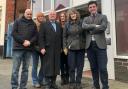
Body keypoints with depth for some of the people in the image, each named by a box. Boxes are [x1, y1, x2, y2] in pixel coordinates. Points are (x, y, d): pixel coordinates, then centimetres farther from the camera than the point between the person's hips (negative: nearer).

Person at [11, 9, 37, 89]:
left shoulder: (33, 24, 16)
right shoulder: (18, 21, 9)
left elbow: (35, 35, 9)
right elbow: (14, 33, -2)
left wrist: (30, 42, -10)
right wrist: (23, 41, -11)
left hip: (29, 49, 3)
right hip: (18, 48, -2)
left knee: (25, 69, 5)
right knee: (15, 69, -3)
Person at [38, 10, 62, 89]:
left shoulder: (59, 25, 18)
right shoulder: (44, 24, 8)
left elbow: (61, 37, 13)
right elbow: (41, 37, -2)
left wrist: (61, 47, 5)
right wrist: (42, 47, -12)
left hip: (57, 49, 4)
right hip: (48, 49, -3)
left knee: (56, 66, 5)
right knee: (48, 66, -2)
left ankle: (53, 82, 16)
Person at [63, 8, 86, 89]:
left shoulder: (81, 23, 5)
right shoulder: (67, 24, 5)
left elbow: (85, 35, 8)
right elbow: (64, 36, 6)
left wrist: (85, 44, 3)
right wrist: (65, 47, -1)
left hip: (81, 47, 1)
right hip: (71, 48, -1)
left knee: (80, 66, 5)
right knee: (72, 66, 2)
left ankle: (78, 82, 18)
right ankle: (72, 82, 16)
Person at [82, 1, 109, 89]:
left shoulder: (103, 17, 8)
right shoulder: (86, 19, 16)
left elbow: (103, 27, -11)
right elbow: (84, 26, -5)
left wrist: (91, 30, -4)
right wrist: (95, 26, -14)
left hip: (100, 45, -3)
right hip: (90, 45, 3)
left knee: (102, 68, -5)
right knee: (94, 68, 9)